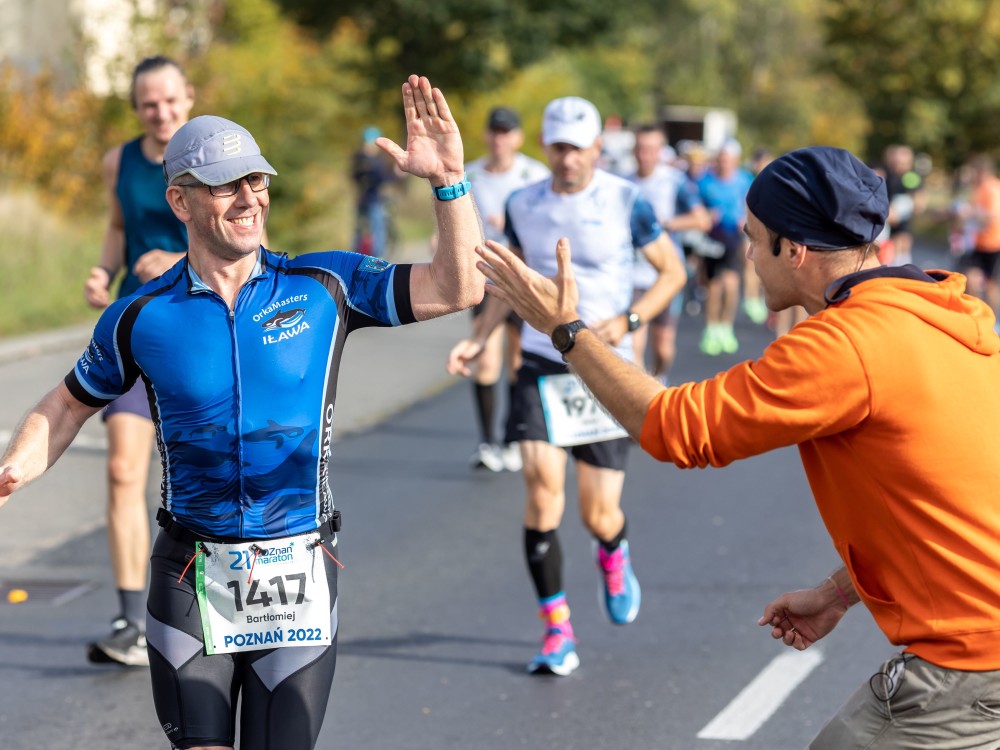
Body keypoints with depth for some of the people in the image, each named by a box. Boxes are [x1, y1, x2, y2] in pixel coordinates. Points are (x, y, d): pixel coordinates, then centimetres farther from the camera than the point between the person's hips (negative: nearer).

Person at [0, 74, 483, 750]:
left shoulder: (325, 287, -1)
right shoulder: (141, 317, 0)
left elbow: (459, 287, -6)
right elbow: (71, 405, 13)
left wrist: (448, 179, -19)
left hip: (299, 574, 0)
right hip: (193, 575, 0)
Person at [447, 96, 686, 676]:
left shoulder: (627, 202, -6)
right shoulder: (524, 206, 3)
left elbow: (673, 272, 2)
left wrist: (629, 321, -13)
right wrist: (478, 339, 4)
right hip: (541, 364, 2)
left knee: (599, 514, 0)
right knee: (543, 483, -17)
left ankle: (614, 557, 40)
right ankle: (557, 628, -5)